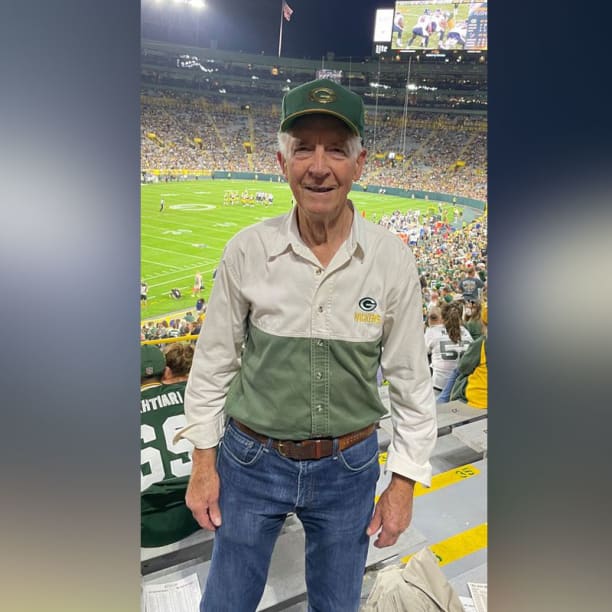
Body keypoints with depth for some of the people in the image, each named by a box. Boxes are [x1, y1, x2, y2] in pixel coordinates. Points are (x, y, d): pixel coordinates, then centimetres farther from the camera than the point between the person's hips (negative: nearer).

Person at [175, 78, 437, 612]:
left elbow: (410, 378, -4)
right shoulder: (247, 250, -13)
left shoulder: (392, 259, -12)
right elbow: (214, 361, -2)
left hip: (348, 467, 1)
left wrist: (404, 482, -1)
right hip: (251, 460, 1)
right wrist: (204, 460, 0)